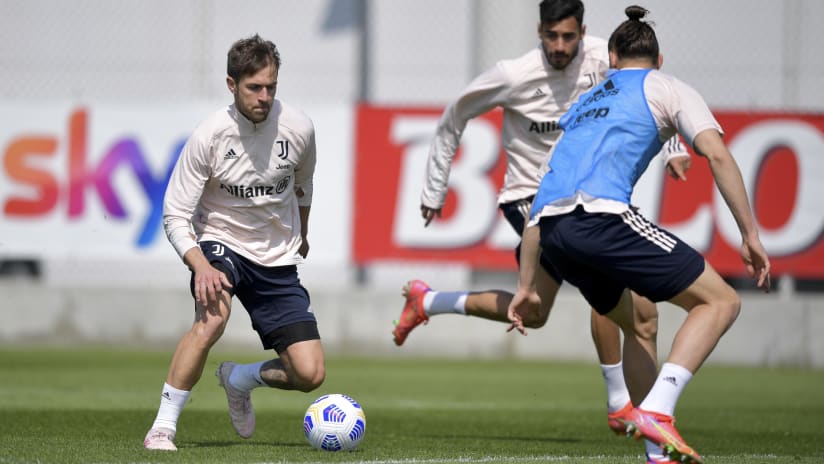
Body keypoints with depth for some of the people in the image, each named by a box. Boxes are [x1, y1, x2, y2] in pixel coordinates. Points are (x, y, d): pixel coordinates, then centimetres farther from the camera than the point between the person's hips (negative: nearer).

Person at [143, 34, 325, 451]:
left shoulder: (298, 128, -10)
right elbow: (175, 216, -15)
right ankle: (163, 427, -25)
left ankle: (239, 379, 24)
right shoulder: (209, 136, -18)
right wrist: (201, 267, -32)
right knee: (212, 316, -37)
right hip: (220, 244, -3)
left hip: (278, 260, 3)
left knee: (310, 374, -8)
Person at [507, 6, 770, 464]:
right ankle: (656, 410, -20)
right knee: (721, 302, -1)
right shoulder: (666, 87, 18)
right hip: (600, 215, -7)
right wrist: (751, 235, 2)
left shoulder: (586, 103, 35)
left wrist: (526, 286, 37)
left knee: (638, 321, 26)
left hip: (551, 230, 7)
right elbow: (716, 154, 1)